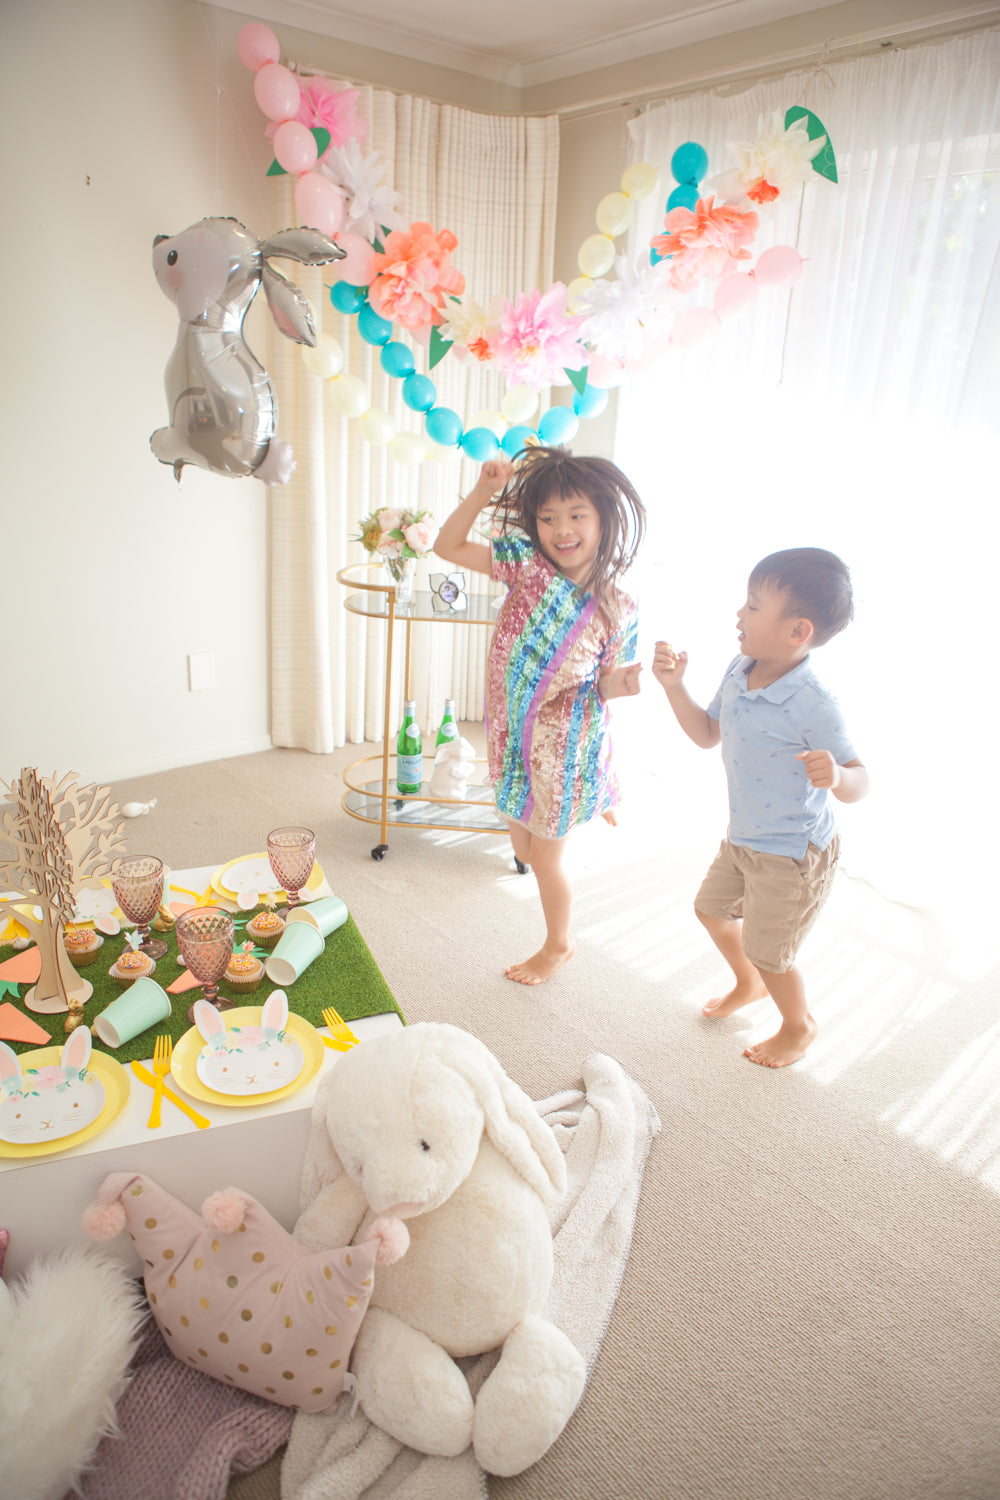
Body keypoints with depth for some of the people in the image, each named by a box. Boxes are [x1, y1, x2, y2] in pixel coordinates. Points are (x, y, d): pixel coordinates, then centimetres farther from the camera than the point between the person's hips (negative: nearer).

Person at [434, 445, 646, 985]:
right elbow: (448, 546, -7)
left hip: (565, 748, -4)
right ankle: (593, 801, 45)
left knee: (545, 858, 11)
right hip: (515, 738, 4)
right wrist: (483, 490, -17)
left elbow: (603, 685, -2)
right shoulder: (526, 565, -9)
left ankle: (557, 945, 39)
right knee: (524, 849, 19)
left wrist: (618, 684, -25)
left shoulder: (616, 609, -12)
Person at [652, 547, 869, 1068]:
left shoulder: (813, 704, -31)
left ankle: (798, 1026, 42)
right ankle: (748, 984, 56)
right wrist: (674, 685, -7)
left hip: (793, 854, -8)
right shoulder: (739, 671, -8)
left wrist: (836, 775, -48)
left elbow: (858, 783, -25)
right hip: (743, 836, 8)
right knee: (711, 908, 27)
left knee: (768, 953, 10)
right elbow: (707, 734, 5)